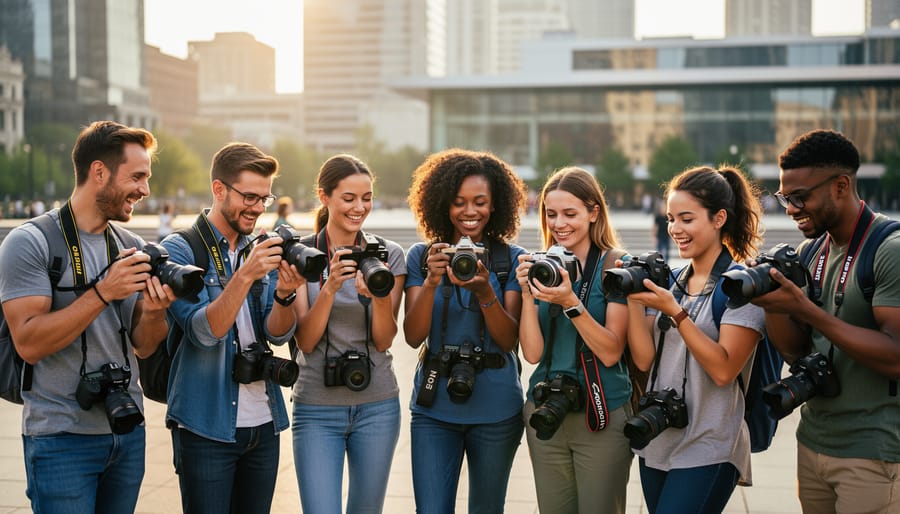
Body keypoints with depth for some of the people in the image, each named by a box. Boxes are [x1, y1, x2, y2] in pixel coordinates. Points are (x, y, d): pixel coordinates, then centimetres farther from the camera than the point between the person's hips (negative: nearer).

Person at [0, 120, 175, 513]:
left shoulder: (132, 247, 7)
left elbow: (143, 346, 8)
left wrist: (154, 312, -13)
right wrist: (104, 292, -23)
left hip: (129, 432, 6)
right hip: (62, 438, -6)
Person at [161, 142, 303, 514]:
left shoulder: (259, 250, 9)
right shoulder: (179, 250, -7)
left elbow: (277, 334, 1)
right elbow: (203, 331, -18)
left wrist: (284, 294, -19)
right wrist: (245, 275, -28)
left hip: (263, 424, 5)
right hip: (207, 427, -5)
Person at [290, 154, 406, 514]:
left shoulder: (388, 255, 2)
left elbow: (384, 341, -2)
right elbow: (305, 341, -8)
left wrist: (380, 295, -20)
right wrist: (330, 288, -22)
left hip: (377, 406, 2)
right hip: (318, 407, -2)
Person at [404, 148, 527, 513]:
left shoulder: (512, 259, -1)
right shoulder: (421, 257, 2)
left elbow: (509, 341, -6)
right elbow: (413, 337, -4)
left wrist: (484, 292, -22)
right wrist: (431, 282, -19)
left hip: (496, 410, 0)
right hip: (434, 408, 0)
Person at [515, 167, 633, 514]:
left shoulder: (616, 265, -7)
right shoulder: (541, 266, 5)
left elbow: (610, 353, -13)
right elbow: (532, 352, -2)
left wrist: (570, 302, -24)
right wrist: (527, 293, -14)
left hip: (603, 417, -4)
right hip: (545, 413, 4)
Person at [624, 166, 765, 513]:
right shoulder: (669, 281, 8)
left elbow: (723, 370, -19)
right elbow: (644, 359, 3)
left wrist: (674, 311, -21)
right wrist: (633, 299, -7)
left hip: (707, 451, -6)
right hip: (655, 442, 6)